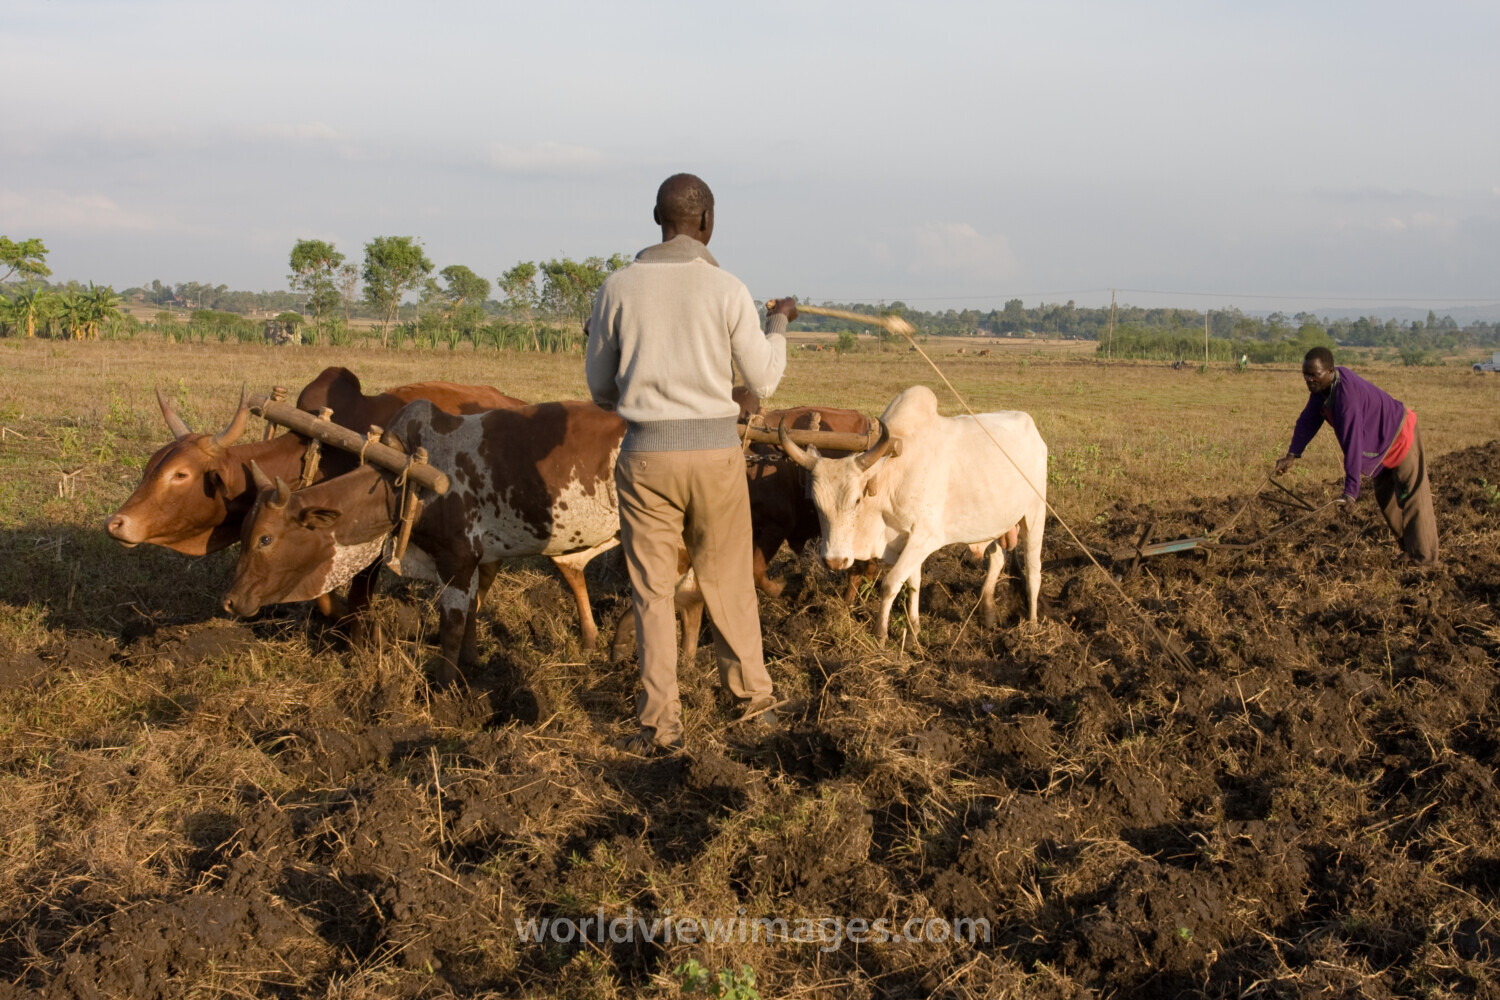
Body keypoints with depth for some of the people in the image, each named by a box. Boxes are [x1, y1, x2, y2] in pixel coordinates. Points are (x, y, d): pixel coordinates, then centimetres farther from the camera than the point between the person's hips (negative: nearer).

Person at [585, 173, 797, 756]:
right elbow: (764, 382, 4)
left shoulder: (617, 288, -1)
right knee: (728, 583, 15)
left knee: (652, 591, 7)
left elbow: (600, 390, 7)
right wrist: (778, 324, 21)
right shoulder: (727, 290, -5)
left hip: (645, 452, 0)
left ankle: (661, 726, 5)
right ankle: (753, 699, 27)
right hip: (717, 450, 0)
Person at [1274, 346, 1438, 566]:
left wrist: (1351, 491, -43)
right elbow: (1309, 419, -4)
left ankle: (1424, 560, 5)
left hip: (1400, 437, -10)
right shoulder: (1322, 384, -13)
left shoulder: (1346, 395, -40)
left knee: (1412, 498, -2)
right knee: (1386, 498, 20)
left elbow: (1353, 444, -42)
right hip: (1381, 442, 10)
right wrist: (1292, 455, -13)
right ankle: (1409, 547, 35)